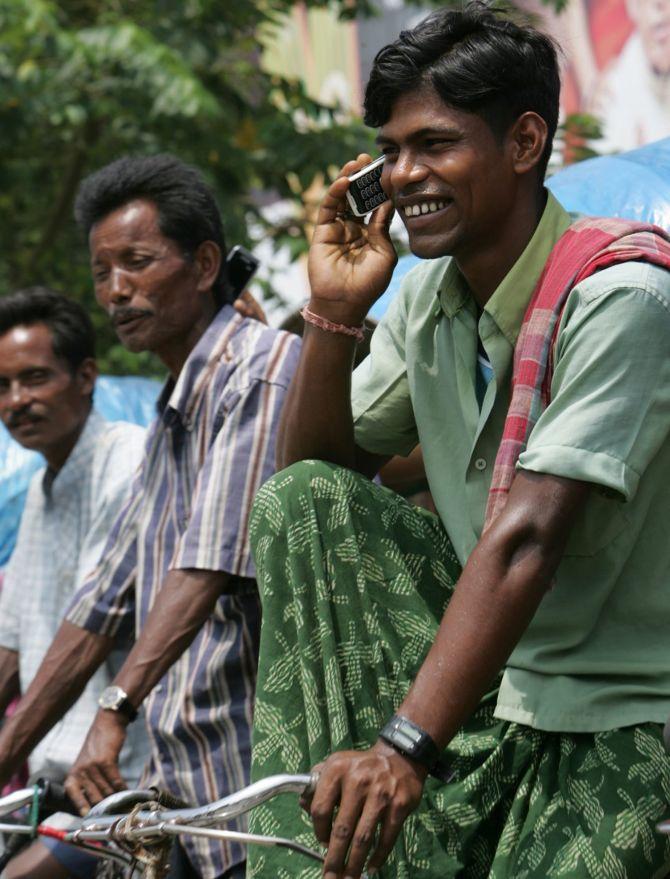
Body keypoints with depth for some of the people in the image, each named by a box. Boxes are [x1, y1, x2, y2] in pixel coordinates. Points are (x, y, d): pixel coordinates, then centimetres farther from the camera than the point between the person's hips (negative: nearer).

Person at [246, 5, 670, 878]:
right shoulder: (428, 296, 3)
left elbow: (527, 536, -29)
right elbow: (315, 470, 10)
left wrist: (406, 747, -36)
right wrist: (334, 312, -6)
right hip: (484, 667, 7)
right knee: (303, 501, -8)